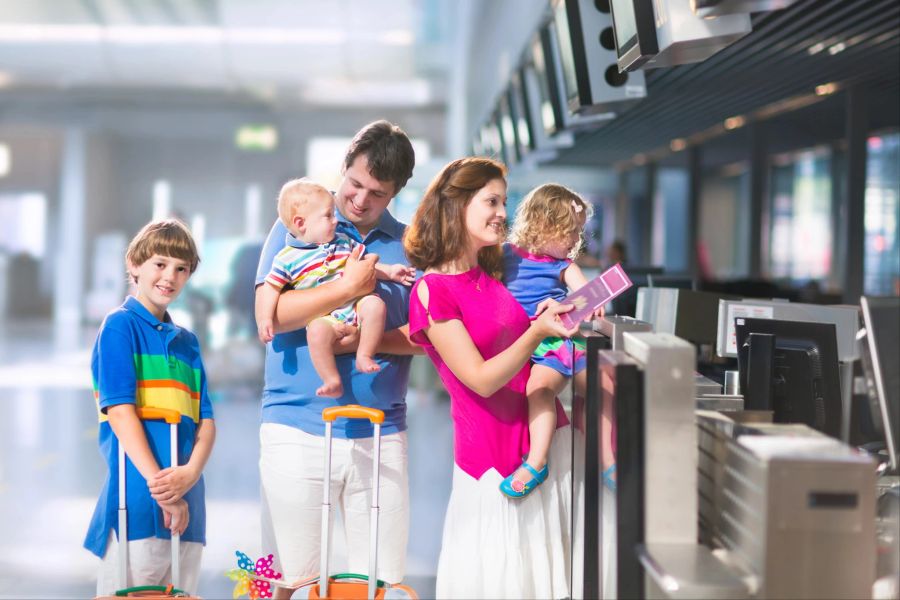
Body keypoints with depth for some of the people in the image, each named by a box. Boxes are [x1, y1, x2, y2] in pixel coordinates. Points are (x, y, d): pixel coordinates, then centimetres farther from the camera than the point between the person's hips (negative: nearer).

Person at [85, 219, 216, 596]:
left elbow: (206, 420, 9)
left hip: (187, 496, 6)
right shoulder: (120, 325, -2)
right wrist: (158, 484, -18)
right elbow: (119, 410, -11)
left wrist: (191, 472, -12)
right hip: (136, 496, -6)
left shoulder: (187, 341, 16)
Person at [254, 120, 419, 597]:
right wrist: (350, 287, -15)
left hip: (380, 433, 2)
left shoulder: (408, 245, 10)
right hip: (298, 428, -2)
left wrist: (368, 340, -13)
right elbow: (272, 312, -8)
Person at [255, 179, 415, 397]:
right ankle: (332, 381, -27)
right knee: (317, 330, -37)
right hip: (324, 318, -4)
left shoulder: (343, 242, 16)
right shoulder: (288, 258, 3)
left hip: (356, 305, 4)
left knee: (374, 304, -28)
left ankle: (364, 356, -18)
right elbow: (271, 288, 5)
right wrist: (264, 319, -7)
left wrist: (389, 271, 19)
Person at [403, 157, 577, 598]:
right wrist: (537, 331, -27)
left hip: (545, 432, 7)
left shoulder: (492, 273, 11)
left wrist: (549, 315, -1)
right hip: (492, 448, -7)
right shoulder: (431, 292, -12)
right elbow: (482, 380, -16)